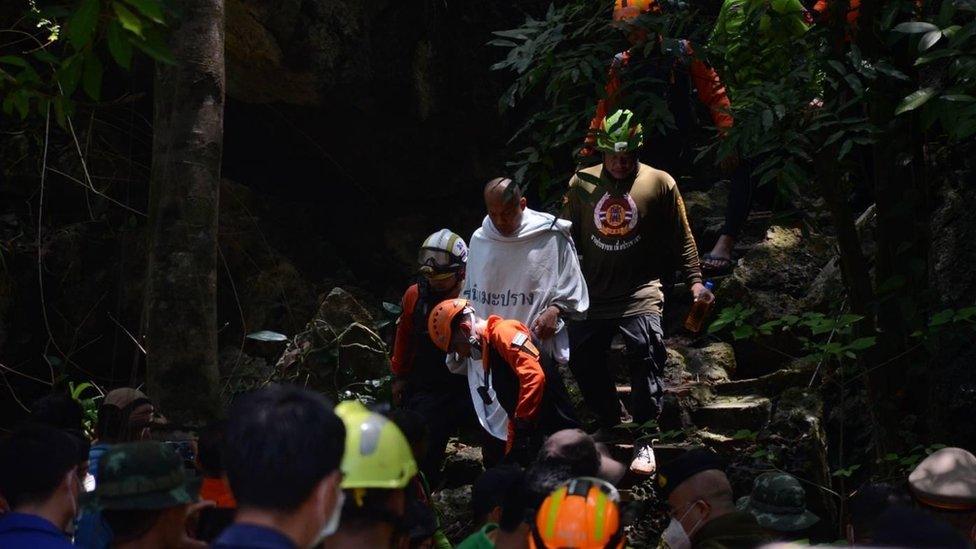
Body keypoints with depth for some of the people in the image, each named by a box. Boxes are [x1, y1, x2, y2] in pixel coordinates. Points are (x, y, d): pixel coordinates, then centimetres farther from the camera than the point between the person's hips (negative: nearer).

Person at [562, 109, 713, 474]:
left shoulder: (660, 184, -2)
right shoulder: (581, 184, 4)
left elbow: (681, 238, 4)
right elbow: (568, 236, 13)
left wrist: (694, 281, -3)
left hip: (640, 291, -3)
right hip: (594, 294, 4)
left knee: (645, 356, -19)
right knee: (582, 358, 6)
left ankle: (643, 441, -7)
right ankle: (608, 424, 30)